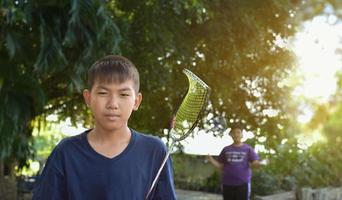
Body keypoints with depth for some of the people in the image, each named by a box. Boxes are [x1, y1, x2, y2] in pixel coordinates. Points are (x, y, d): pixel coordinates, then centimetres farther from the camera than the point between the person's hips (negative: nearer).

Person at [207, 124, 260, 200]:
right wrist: (212, 160, -7)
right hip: (227, 183, 2)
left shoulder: (248, 149, 4)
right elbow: (221, 166, 10)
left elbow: (255, 163, 0)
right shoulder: (226, 149, 10)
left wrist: (256, 164, -23)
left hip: (243, 183, -2)